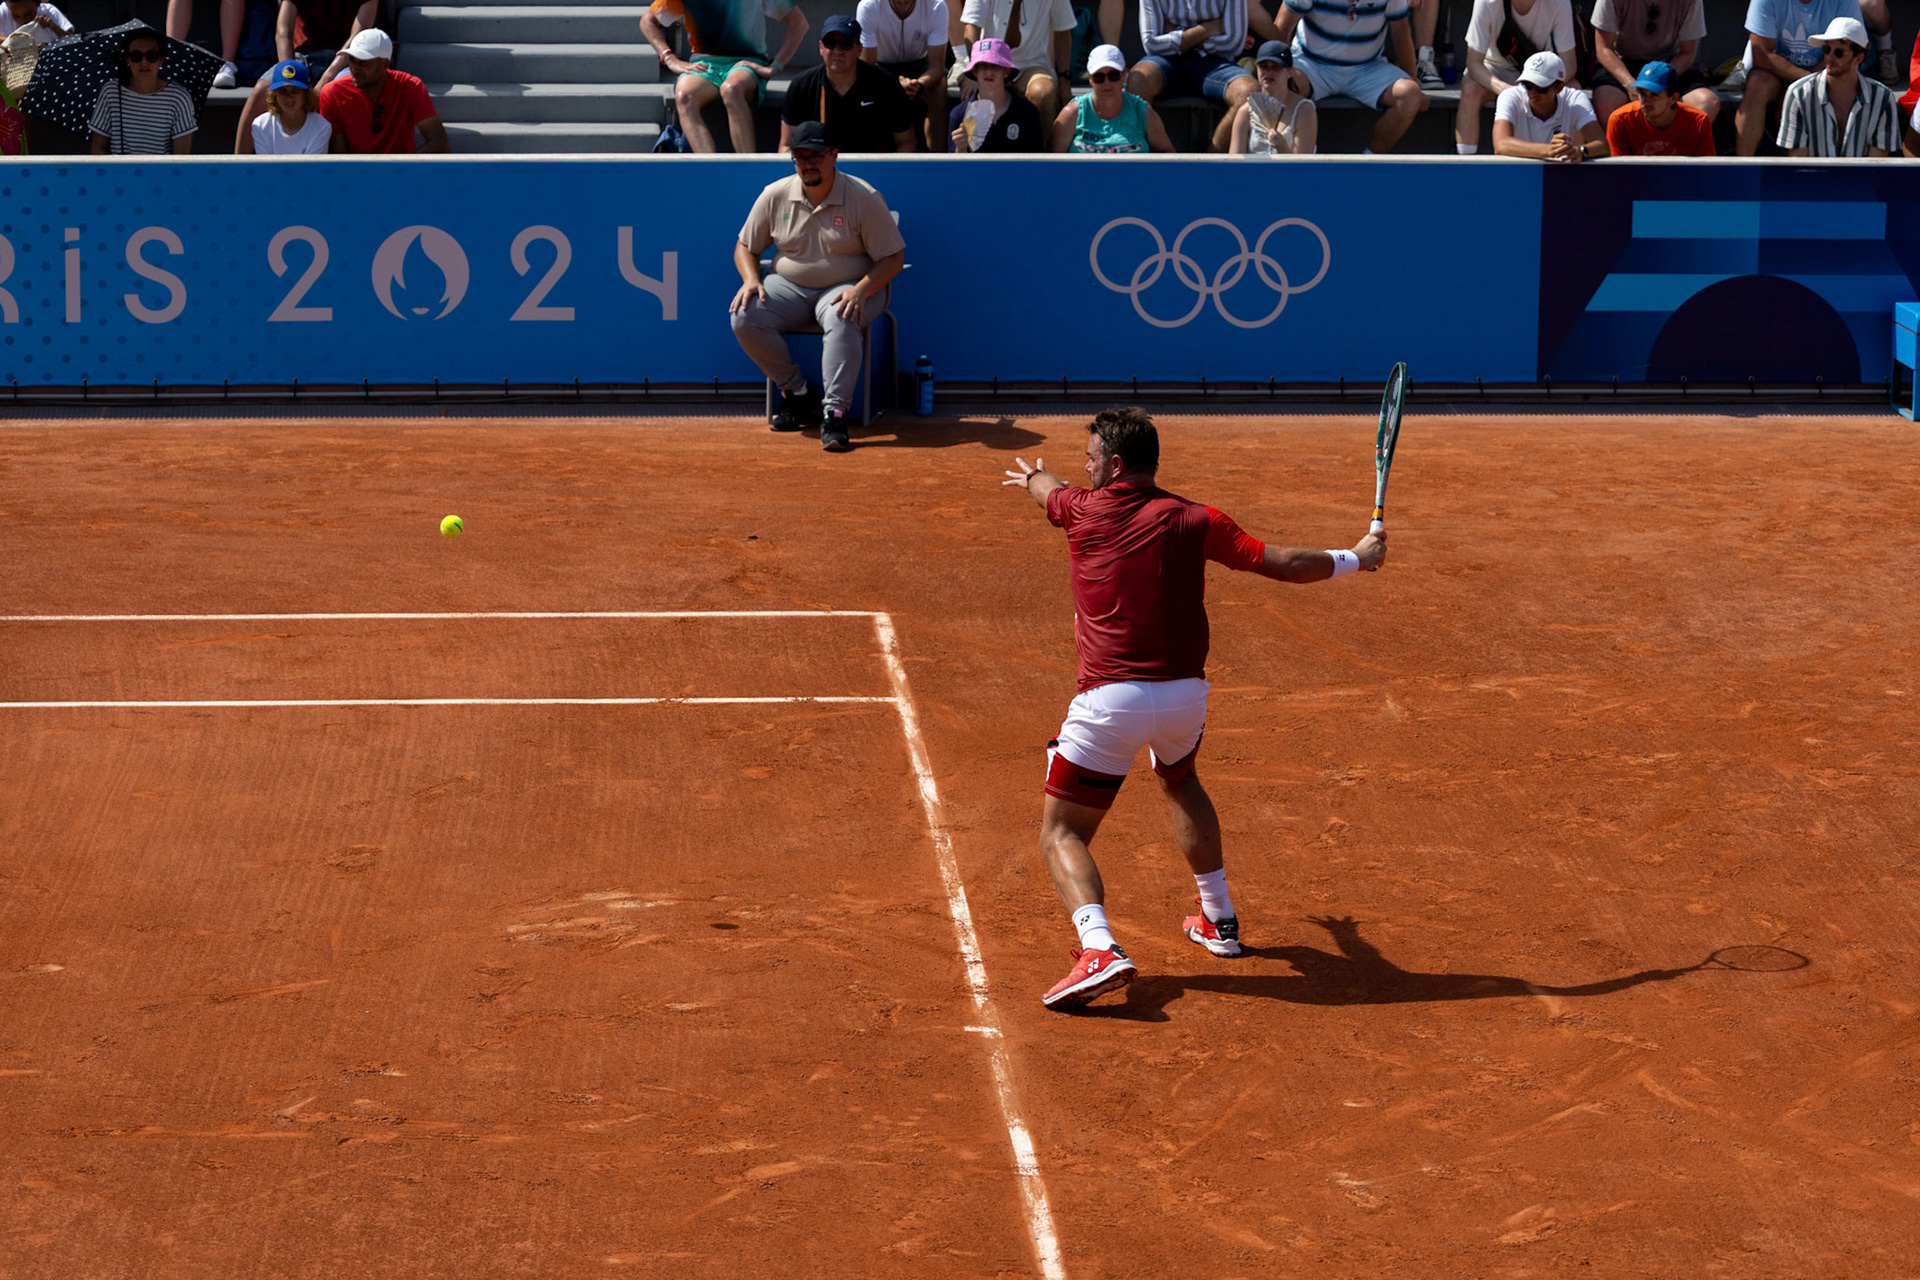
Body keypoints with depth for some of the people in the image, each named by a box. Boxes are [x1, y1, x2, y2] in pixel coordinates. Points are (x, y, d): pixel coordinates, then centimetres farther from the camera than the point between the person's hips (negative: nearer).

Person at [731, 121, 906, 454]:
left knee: (841, 321, -39)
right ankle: (798, 394, -7)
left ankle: (834, 414, -38)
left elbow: (893, 257, -8)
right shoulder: (774, 196, 0)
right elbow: (745, 246, 12)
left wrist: (860, 291, -24)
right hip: (789, 287, 4)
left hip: (845, 289, -4)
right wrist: (750, 279, -10)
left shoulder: (864, 199, -9)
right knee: (744, 317, -23)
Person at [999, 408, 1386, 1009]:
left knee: (1061, 834, 1)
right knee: (1179, 781, 36)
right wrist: (1355, 558, 19)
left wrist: (1032, 476, 52)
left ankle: (1099, 948, -25)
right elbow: (1284, 563, 2)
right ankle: (1218, 919, 41)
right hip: (1186, 692, 4)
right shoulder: (1192, 521, 2)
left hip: (1111, 699, -4)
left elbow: (1047, 488, 26)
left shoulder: (1084, 510, 1)